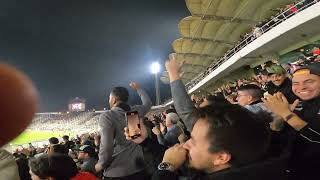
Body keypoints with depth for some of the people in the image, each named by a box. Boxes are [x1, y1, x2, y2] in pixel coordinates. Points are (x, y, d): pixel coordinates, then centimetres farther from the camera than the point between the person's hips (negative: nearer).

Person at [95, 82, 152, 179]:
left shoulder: (107, 116, -14)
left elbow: (107, 145, -23)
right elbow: (147, 103, 23)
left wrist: (101, 164, -6)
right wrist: (138, 89, 35)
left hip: (116, 171, -5)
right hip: (137, 168, 5)